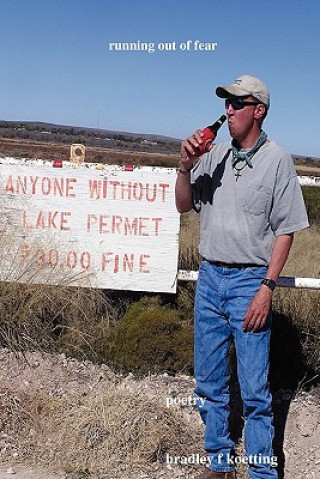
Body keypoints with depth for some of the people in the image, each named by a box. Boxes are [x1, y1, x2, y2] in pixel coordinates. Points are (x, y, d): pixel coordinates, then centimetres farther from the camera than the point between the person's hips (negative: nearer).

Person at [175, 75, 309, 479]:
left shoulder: (277, 160, -6)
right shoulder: (214, 155, 7)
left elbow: (285, 230, -6)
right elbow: (184, 206, 12)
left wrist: (267, 287, -13)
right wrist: (185, 167, -6)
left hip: (249, 281, -5)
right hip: (209, 278, 5)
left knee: (254, 391, -1)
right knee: (209, 384, 13)